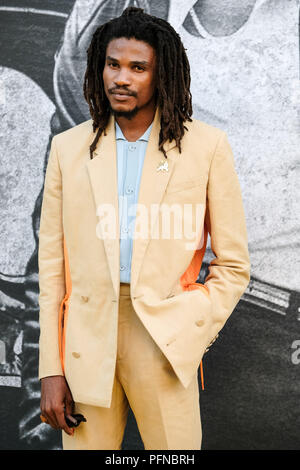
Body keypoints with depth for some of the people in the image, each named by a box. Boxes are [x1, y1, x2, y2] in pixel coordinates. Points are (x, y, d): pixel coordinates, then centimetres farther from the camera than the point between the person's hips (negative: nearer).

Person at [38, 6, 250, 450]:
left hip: (164, 345, -1)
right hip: (87, 343, 2)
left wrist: (187, 338, -9)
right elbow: (52, 263, 5)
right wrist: (51, 369, 2)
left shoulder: (207, 146, 1)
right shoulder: (68, 147, 6)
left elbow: (233, 264, 3)